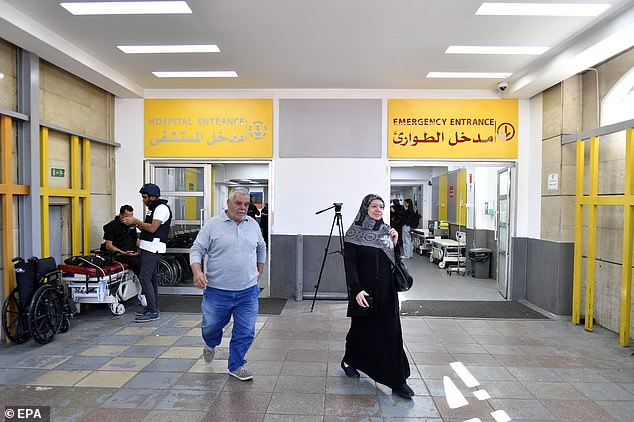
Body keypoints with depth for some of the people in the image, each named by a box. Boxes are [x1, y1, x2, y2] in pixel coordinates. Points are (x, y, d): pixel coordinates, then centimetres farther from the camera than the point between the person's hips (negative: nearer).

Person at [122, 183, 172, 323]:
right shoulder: (152, 208, 21)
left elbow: (152, 228, -19)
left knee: (144, 278, -13)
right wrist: (135, 223, 6)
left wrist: (136, 221, -10)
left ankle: (153, 312, -9)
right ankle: (153, 307, 22)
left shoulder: (162, 208, -11)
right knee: (151, 278, 13)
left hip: (153, 249, -10)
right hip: (147, 248, 10)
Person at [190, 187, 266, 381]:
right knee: (210, 327, 13)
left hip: (247, 292, 2)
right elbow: (196, 250, -4)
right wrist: (197, 271, -19)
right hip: (217, 291, -2)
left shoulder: (253, 225, 7)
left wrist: (259, 271, 20)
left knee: (245, 333, 4)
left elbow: (261, 249, 22)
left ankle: (236, 366, 24)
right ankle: (211, 344, 48)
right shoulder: (213, 225, -4)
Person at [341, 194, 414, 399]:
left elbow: (395, 260, 14)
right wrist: (356, 289, -20)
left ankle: (398, 381, 12)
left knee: (392, 333, 4)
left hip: (386, 292, 4)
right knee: (362, 329, 11)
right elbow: (350, 264, -12)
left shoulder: (387, 231, 8)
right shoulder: (354, 233, -8)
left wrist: (394, 243, -2)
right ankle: (348, 361, 38)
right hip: (365, 292, -4)